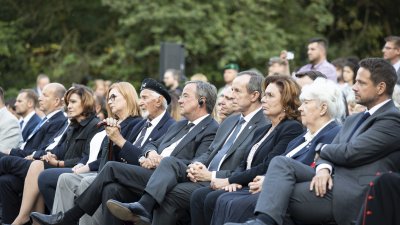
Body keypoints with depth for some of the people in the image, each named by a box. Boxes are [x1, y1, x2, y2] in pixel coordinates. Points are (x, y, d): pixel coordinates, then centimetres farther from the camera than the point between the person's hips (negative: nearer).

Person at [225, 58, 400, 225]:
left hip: (352, 193, -8)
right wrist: (323, 169, -9)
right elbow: (328, 154, 16)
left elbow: (348, 153, -13)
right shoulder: (353, 120, 26)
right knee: (281, 162, -13)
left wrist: (324, 149, 8)